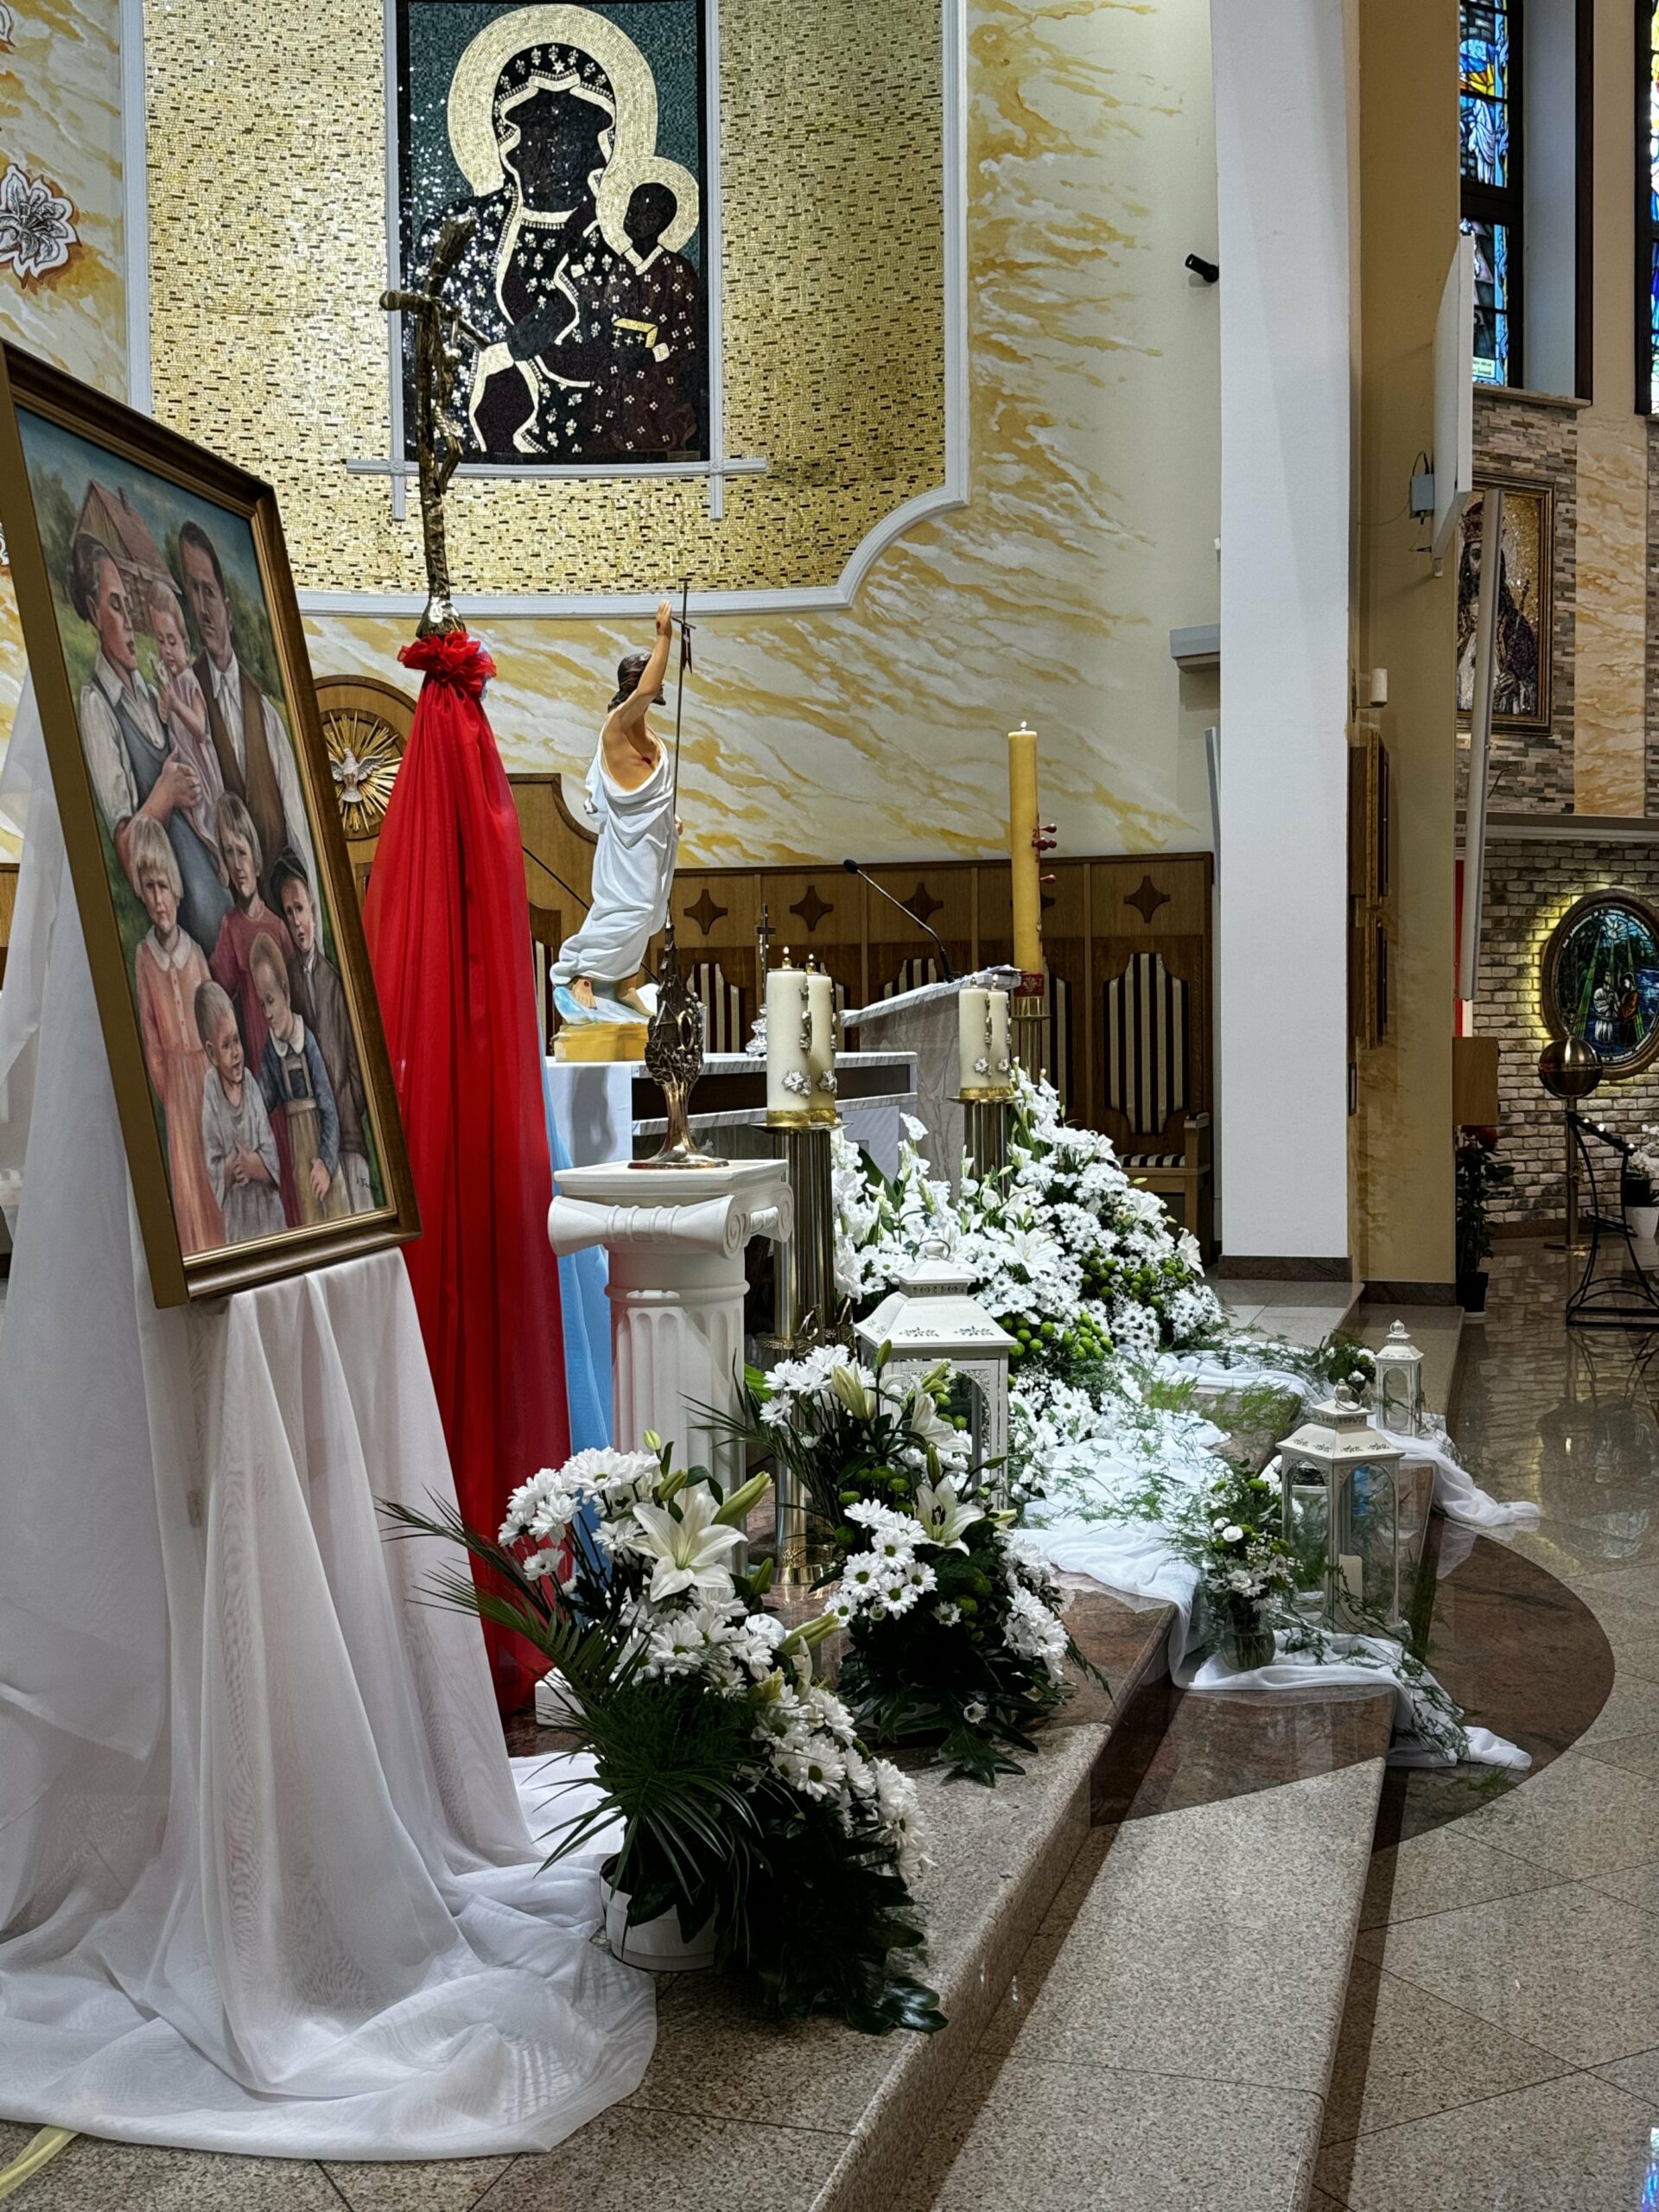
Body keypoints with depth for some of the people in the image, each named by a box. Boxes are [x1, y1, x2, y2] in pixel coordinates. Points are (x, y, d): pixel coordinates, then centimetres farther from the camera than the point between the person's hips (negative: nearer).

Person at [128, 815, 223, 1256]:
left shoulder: (196, 953, -2)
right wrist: (164, 1086, -5)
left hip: (206, 1068, 2)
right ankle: (196, 1252, 13)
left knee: (213, 1166, 9)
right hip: (174, 1076, -2)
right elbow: (148, 1032, -4)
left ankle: (219, 1247, 20)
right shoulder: (142, 955, -7)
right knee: (183, 1170, 5)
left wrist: (213, 1075, 1)